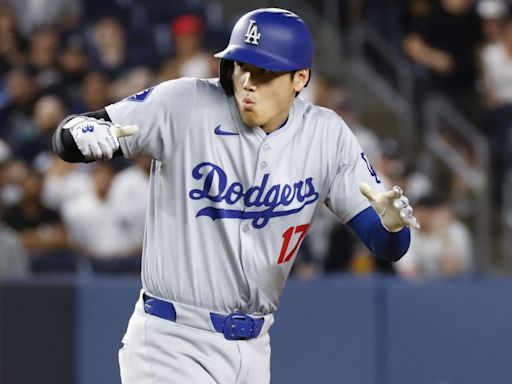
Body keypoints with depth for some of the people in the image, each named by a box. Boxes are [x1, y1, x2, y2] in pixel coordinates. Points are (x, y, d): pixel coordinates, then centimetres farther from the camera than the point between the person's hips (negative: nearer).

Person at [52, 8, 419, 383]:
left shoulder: (327, 136, -2)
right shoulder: (184, 104, -11)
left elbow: (387, 247, -2)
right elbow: (66, 138, -9)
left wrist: (393, 222, -26)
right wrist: (84, 132, -33)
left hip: (254, 350, 4)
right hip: (172, 348, -4)